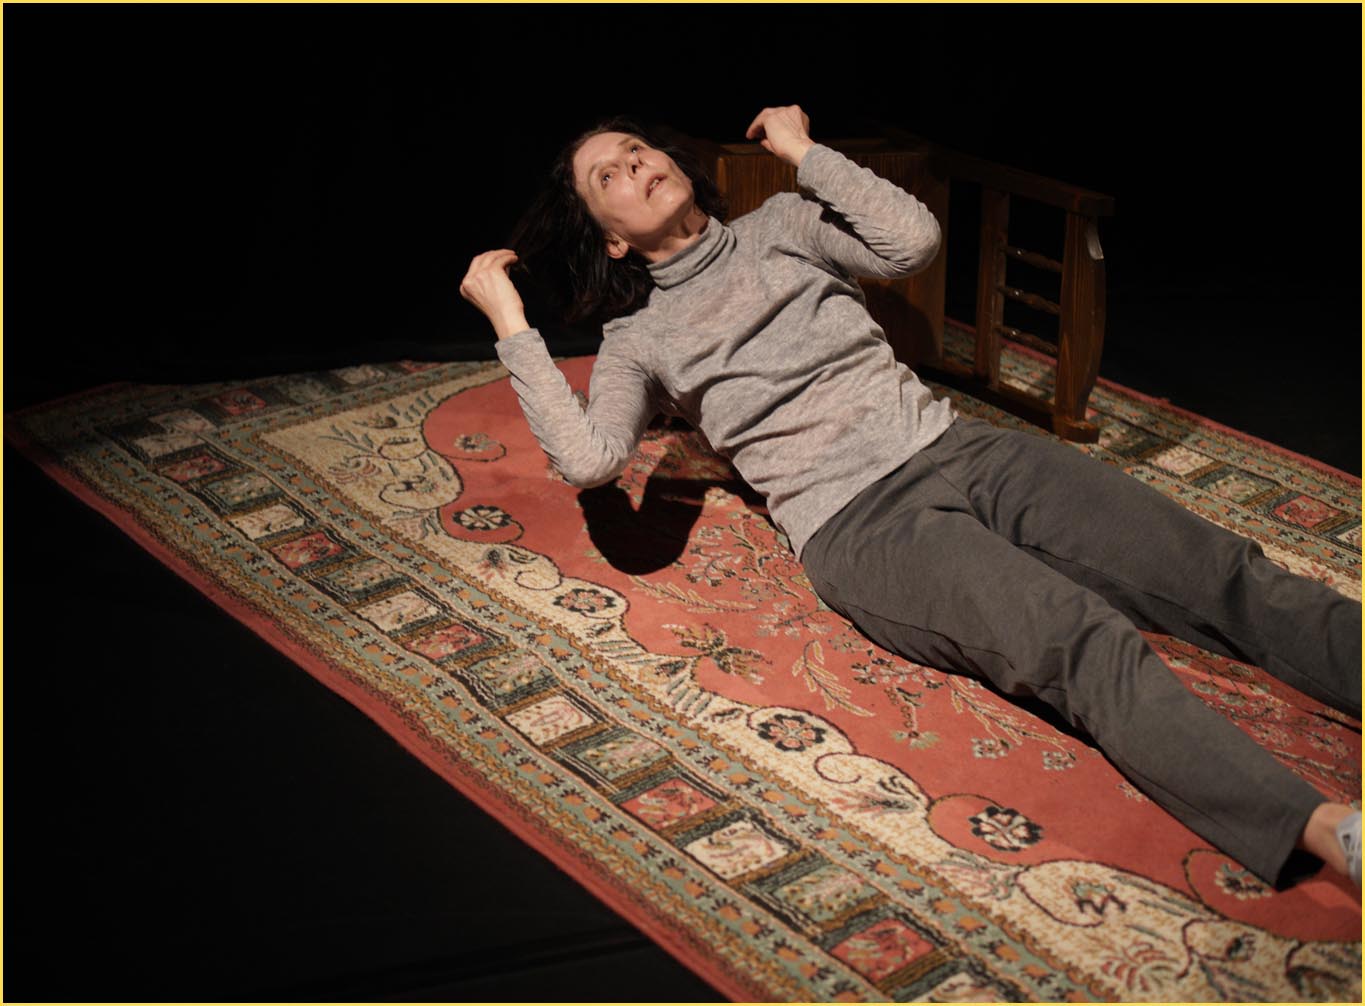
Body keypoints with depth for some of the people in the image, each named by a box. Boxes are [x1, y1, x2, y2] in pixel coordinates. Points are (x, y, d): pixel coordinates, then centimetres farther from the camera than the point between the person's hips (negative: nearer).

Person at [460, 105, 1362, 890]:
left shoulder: (777, 227, 22)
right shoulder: (638, 339, 13)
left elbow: (914, 240, 7)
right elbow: (589, 457, -6)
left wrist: (807, 153, 12)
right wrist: (510, 324, -1)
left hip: (960, 448, 6)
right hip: (857, 526, -5)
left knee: (1221, 572, -15)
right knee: (1084, 644, -32)